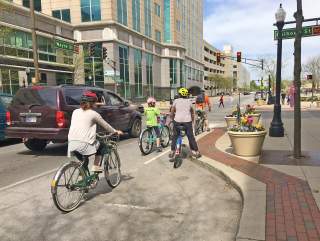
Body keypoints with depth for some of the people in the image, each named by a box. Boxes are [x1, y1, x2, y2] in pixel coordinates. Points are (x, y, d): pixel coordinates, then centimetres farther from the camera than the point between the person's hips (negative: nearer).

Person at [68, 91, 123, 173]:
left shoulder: (75, 112, 16)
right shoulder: (93, 114, 2)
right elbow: (105, 125, 13)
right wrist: (115, 131, 30)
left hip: (71, 144, 5)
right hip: (84, 144, -5)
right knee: (100, 145, 21)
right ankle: (96, 166, 14)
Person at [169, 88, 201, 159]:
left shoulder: (176, 101, 4)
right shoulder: (189, 101, 9)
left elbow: (172, 112, 2)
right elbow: (192, 112, 16)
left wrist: (174, 118, 17)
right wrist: (192, 120, 28)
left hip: (177, 121, 0)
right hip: (187, 121, 1)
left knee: (175, 136, 14)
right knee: (191, 137, 9)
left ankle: (172, 152, 18)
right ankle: (196, 152, 13)